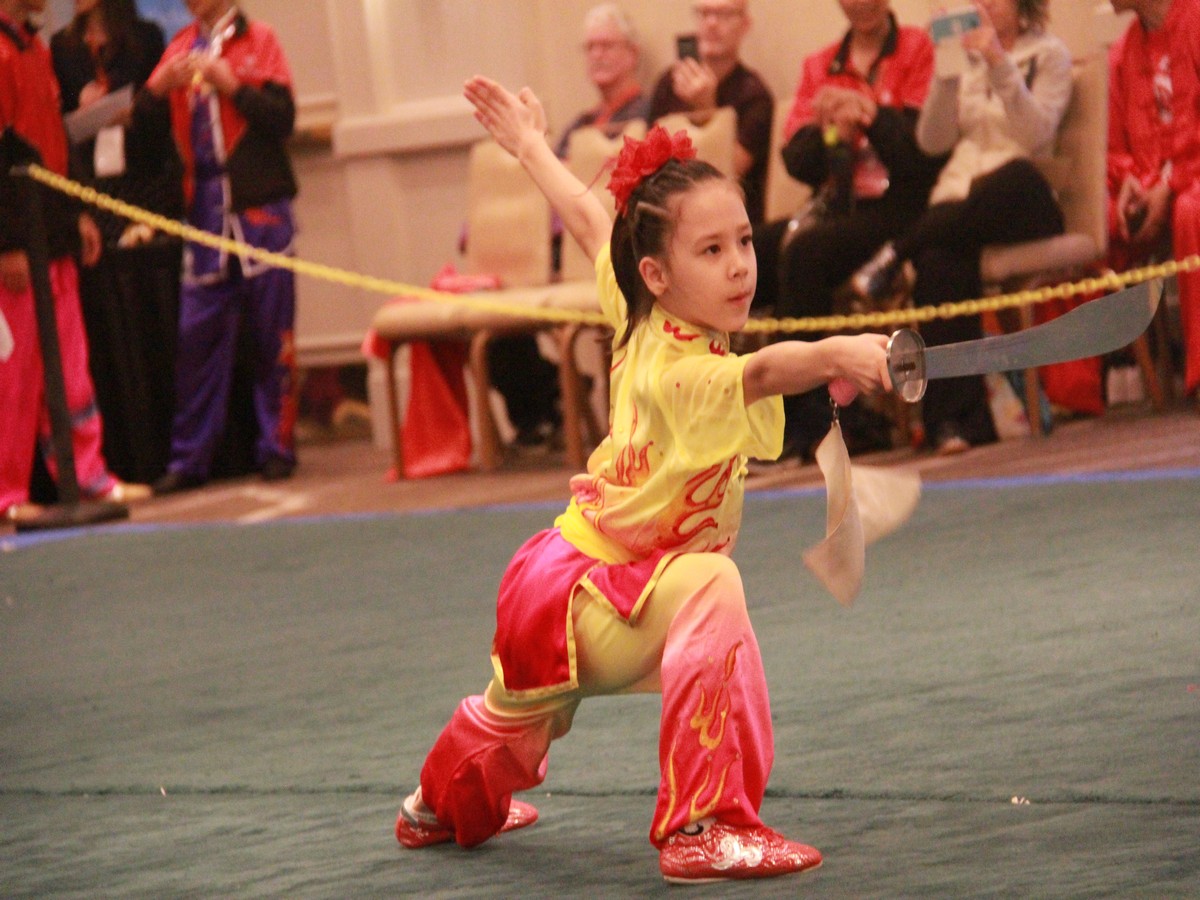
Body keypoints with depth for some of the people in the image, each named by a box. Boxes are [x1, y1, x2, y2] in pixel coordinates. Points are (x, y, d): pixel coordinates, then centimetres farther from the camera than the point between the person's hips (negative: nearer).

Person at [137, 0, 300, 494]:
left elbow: (282, 117, -5)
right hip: (205, 208, 3)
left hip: (260, 208, -3)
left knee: (272, 333, 0)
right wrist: (159, 87, -13)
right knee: (197, 335, 0)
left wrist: (231, 84, -16)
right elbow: (142, 117, 7)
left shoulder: (257, 40, 3)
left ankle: (277, 448, 8)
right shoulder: (180, 48, 12)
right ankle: (188, 458, 3)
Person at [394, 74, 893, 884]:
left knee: (522, 714, 36)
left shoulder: (640, 321, -6)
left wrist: (533, 146, 27)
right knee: (708, 592, -35)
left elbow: (588, 217, 12)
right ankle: (702, 826, -38)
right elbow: (760, 373, -55)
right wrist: (833, 353, -73)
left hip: (556, 574, 10)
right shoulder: (683, 371, -31)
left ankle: (442, 806, 68)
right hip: (587, 598, -10)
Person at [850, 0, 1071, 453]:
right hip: (959, 202, 3)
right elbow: (932, 140, 10)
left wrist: (999, 63, -13)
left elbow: (1035, 134, -7)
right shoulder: (965, 56, 22)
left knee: (1013, 177, -42)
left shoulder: (1049, 55, 11)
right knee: (940, 260, -35)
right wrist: (947, 72, -2)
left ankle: (897, 254, -27)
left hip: (1020, 206, -3)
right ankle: (954, 417, -39)